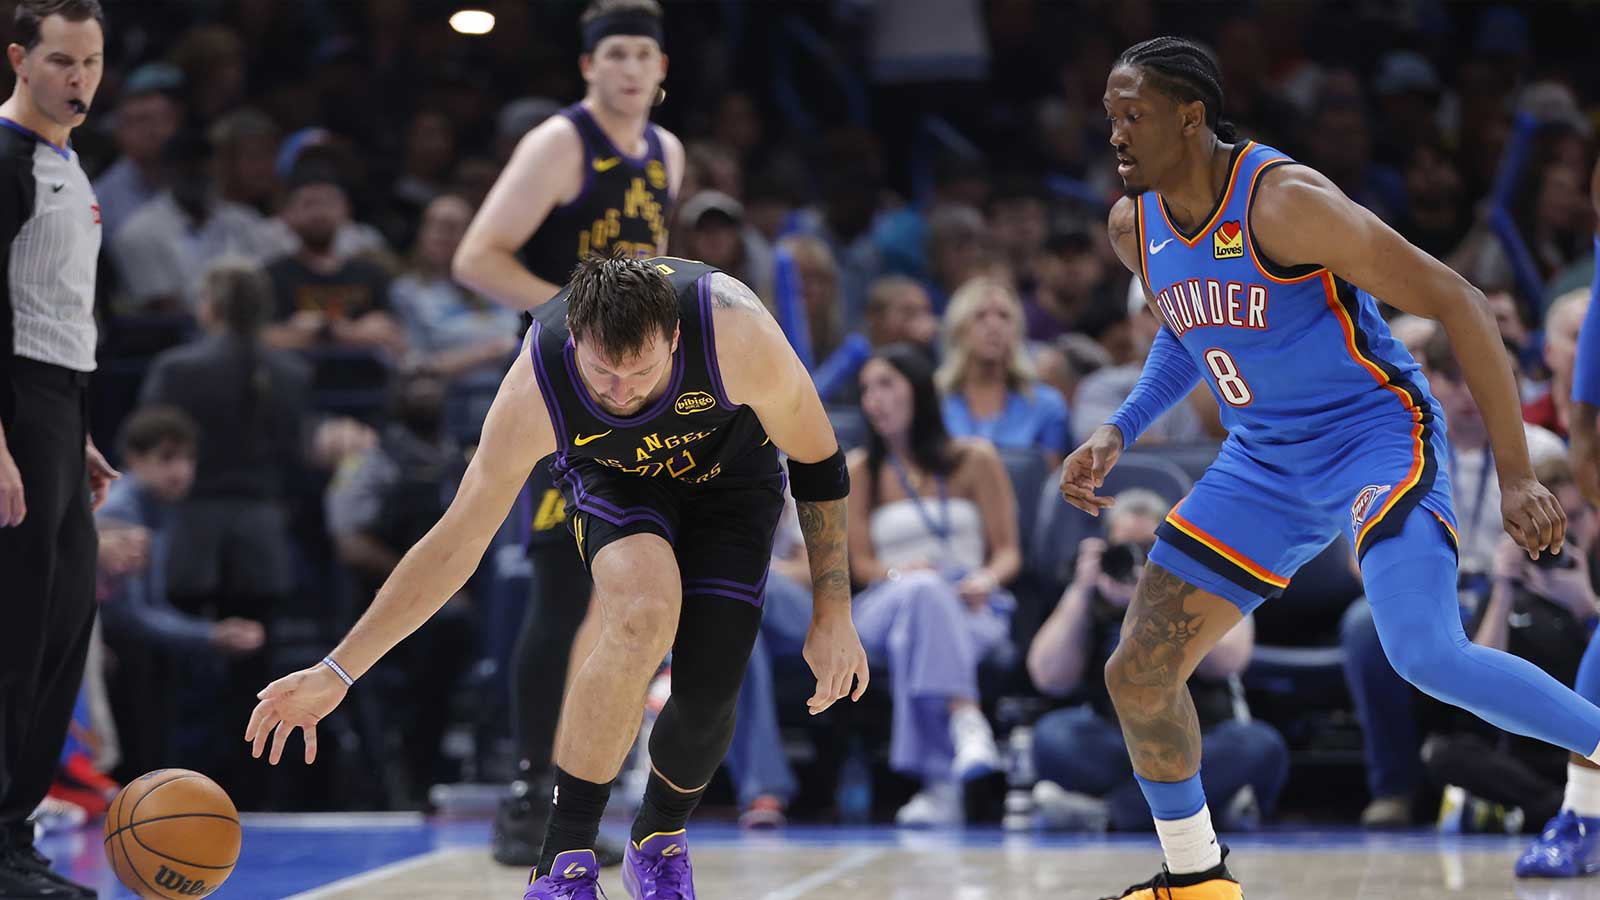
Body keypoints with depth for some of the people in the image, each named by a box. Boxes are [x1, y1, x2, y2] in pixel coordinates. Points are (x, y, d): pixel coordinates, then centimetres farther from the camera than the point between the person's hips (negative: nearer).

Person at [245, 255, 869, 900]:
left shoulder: (736, 333, -39)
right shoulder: (534, 393, -35)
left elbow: (818, 464, -20)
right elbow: (455, 544, -24)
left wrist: (833, 615, -17)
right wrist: (336, 672, -25)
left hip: (732, 472, 1)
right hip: (614, 477, -1)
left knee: (708, 694, -13)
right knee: (643, 614, -33)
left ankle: (660, 841, 21)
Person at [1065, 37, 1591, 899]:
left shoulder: (1284, 203, -24)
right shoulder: (1132, 226, 0)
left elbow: (1457, 303, -21)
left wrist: (1515, 473, -23)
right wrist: (1118, 431, 6)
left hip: (1377, 436, -7)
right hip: (1266, 463, 8)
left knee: (1426, 654, -31)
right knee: (1137, 674, 3)